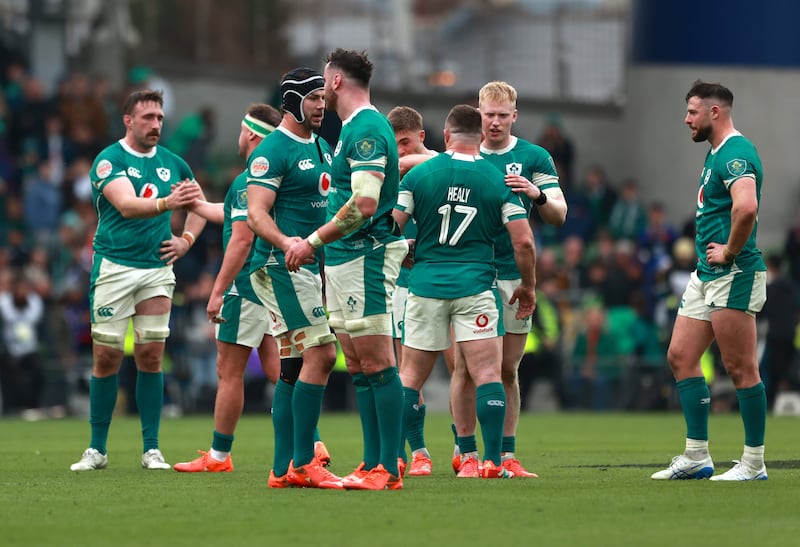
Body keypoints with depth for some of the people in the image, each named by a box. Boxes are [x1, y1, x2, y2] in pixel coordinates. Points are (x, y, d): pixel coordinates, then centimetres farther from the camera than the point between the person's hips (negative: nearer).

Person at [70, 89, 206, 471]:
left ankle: (151, 449, 5)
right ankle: (97, 449, 7)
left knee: (151, 356, 0)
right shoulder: (109, 160, -7)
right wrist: (166, 202, -39)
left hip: (157, 267, 3)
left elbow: (199, 205, 24)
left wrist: (186, 239, 8)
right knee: (106, 358, -1)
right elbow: (126, 206, -23)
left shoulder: (172, 163, 8)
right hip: (114, 266, -3)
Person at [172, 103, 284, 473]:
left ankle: (218, 456, 6)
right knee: (277, 370, 9)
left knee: (229, 371, 0)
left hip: (247, 287, -9)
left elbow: (242, 238, -22)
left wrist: (218, 291, -19)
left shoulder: (248, 181, -16)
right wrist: (196, 204, 41)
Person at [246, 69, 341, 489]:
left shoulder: (322, 148, 18)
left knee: (294, 367, 8)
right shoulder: (273, 151, -10)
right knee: (321, 354, -16)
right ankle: (302, 463, -14)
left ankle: (283, 469, 10)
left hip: (312, 266, 9)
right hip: (282, 266, -9)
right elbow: (256, 215, -17)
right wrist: (286, 242, -33)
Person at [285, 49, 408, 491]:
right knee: (358, 368, 10)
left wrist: (313, 242, -17)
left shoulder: (367, 130, -15)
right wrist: (317, 244, 18)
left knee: (377, 366, -9)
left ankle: (389, 469, -9)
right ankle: (372, 464, 12)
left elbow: (364, 206, -23)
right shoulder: (354, 128, 17)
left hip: (365, 258, -11)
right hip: (343, 260, 11)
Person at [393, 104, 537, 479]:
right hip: (474, 287, -1)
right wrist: (528, 286, 11)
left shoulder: (419, 174, 0)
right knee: (487, 373, -2)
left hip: (426, 285, 1)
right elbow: (523, 241, -3)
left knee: (411, 374, 9)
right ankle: (492, 461, -9)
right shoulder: (498, 180, 0)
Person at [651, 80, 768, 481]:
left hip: (734, 275, -11)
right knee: (680, 357, 9)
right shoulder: (715, 154, 17)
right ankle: (696, 457, 13)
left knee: (741, 369, -6)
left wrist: (730, 252, -21)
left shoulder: (736, 153, -16)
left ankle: (754, 463, 0)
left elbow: (746, 207, -33)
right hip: (706, 275, 11)